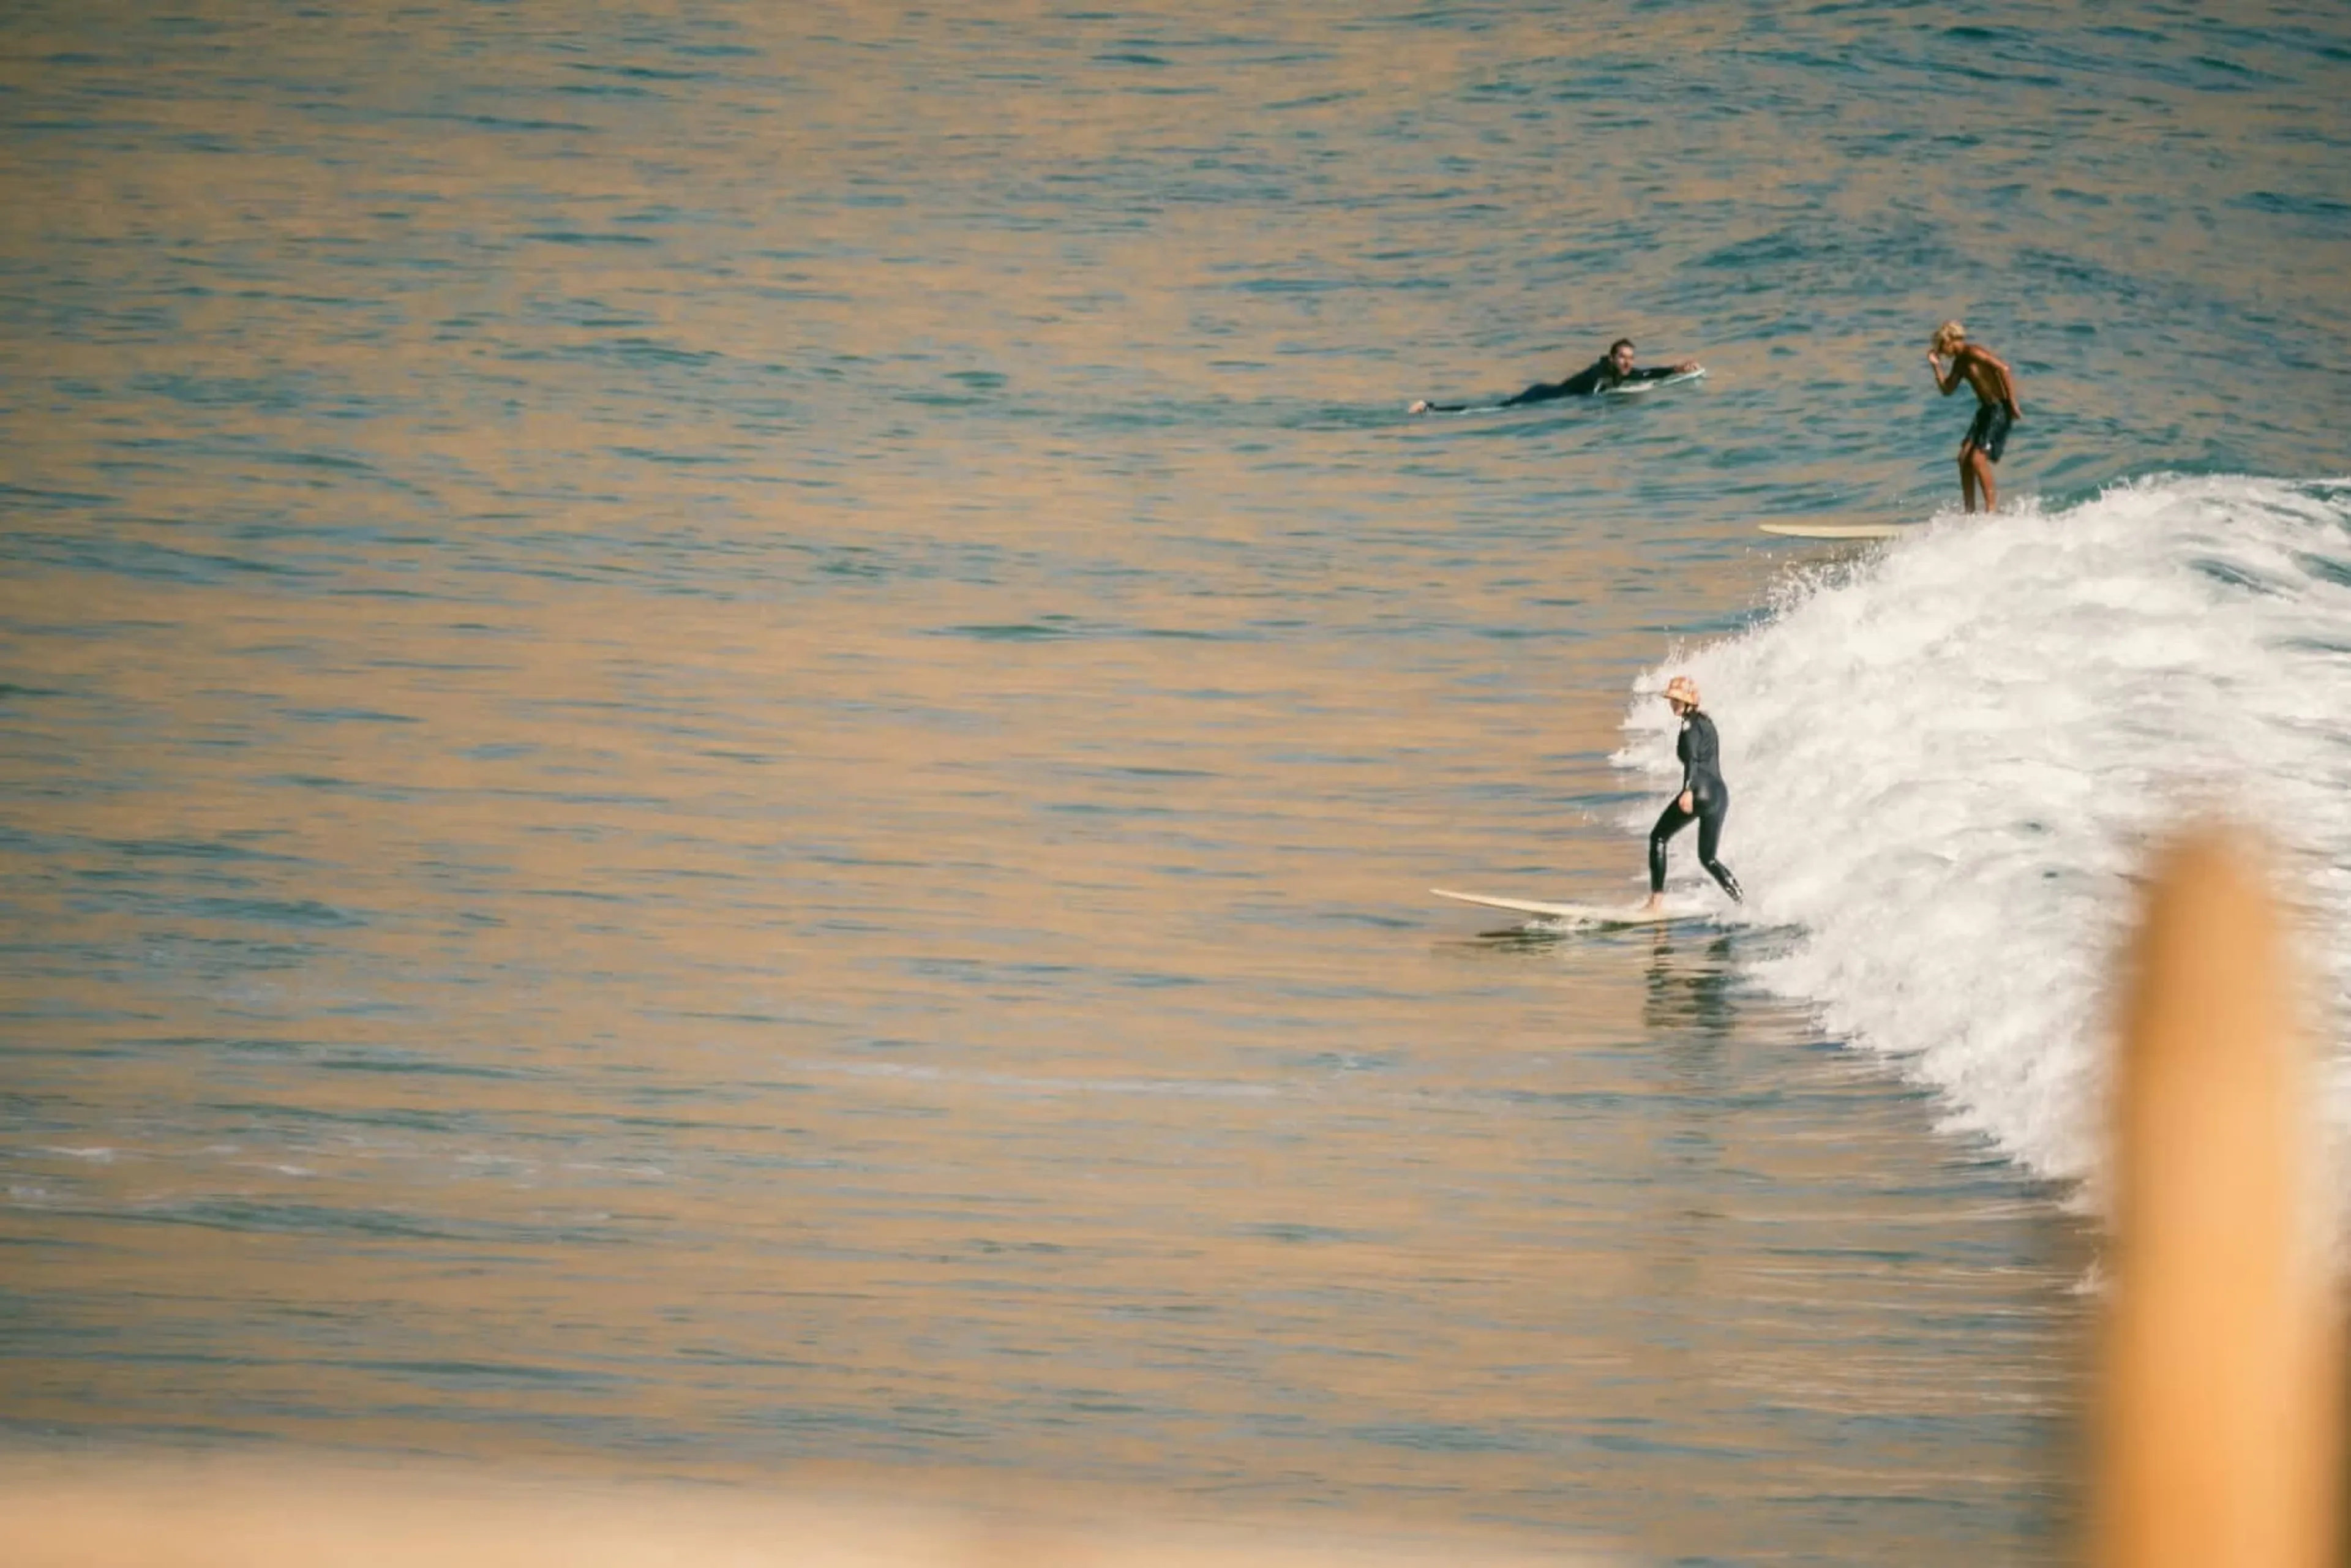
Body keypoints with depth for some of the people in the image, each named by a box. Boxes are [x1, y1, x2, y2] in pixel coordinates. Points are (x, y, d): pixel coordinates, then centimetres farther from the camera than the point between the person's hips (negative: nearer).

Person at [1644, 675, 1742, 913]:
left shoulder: (1690, 724, -4)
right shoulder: (1707, 723, 22)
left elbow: (1692, 759, -20)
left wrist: (1688, 790, -33)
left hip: (1701, 790, -8)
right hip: (1721, 793, 8)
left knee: (1658, 838, 4)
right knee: (1708, 858, 16)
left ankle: (1656, 901, -6)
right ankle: (1744, 902, 1)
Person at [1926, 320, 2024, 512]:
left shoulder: (1974, 353, -15)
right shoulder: (1960, 362, 13)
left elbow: (2004, 370, -23)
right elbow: (1947, 390, 19)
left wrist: (2013, 403, -27)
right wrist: (1936, 365, 9)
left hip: (2000, 409, -10)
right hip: (1986, 409, 10)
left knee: (1978, 459, -15)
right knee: (1964, 457, 4)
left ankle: (1992, 508, -10)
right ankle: (1970, 510, 9)